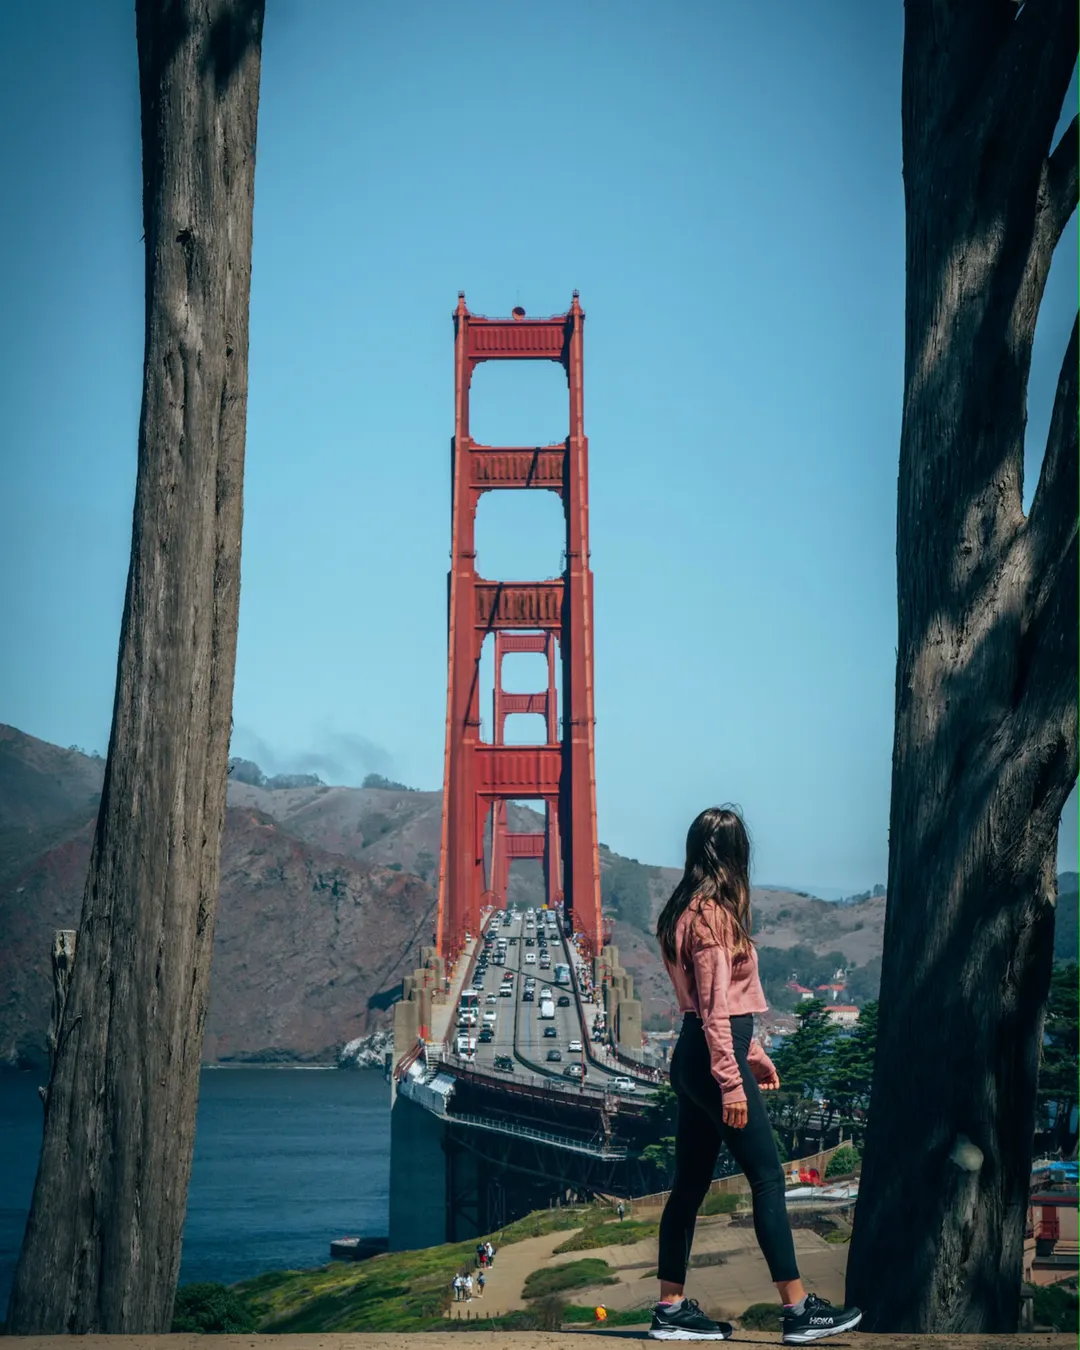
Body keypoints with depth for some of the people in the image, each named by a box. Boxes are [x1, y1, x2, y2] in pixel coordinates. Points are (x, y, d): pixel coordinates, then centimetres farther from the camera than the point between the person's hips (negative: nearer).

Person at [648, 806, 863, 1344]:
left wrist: (755, 1055, 24)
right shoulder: (713, 914, -15)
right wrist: (731, 1082, -20)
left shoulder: (689, 910, 14)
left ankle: (671, 1310, 14)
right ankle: (798, 1309, -1)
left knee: (690, 1182, 11)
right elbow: (714, 1007, -19)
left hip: (693, 1058, 10)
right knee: (767, 1178, -4)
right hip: (714, 1058, -10)